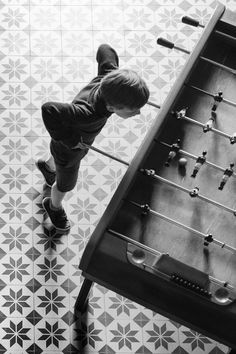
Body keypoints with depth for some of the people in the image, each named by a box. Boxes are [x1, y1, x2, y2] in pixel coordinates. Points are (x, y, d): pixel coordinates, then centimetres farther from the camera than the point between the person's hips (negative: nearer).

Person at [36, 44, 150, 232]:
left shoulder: (109, 74, -32)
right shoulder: (90, 114, -52)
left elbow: (104, 49, -14)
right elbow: (49, 109, -62)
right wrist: (69, 140, -45)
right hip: (68, 152, -6)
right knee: (66, 185, 26)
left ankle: (47, 166, 74)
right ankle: (54, 206, 60)